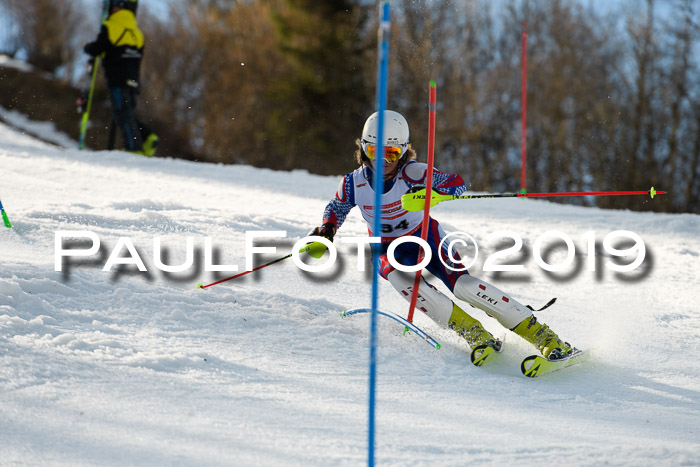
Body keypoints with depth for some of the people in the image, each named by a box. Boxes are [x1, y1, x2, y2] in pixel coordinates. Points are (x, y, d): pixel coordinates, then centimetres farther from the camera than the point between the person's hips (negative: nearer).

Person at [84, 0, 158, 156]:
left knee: (123, 114, -8)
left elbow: (96, 49, -8)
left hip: (117, 79, -7)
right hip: (133, 81, 7)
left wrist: (88, 48, 13)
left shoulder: (110, 27, -7)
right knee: (127, 113, 16)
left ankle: (134, 148, -17)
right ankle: (147, 136, -4)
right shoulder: (137, 32, 16)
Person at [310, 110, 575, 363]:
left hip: (424, 237, -2)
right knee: (399, 277, -32)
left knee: (462, 284, -22)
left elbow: (456, 183, -29)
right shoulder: (354, 183, -15)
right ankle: (473, 333, -22)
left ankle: (543, 336, -17)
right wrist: (326, 230, -14)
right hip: (388, 250, 2)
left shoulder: (410, 173, -22)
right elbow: (336, 209, 6)